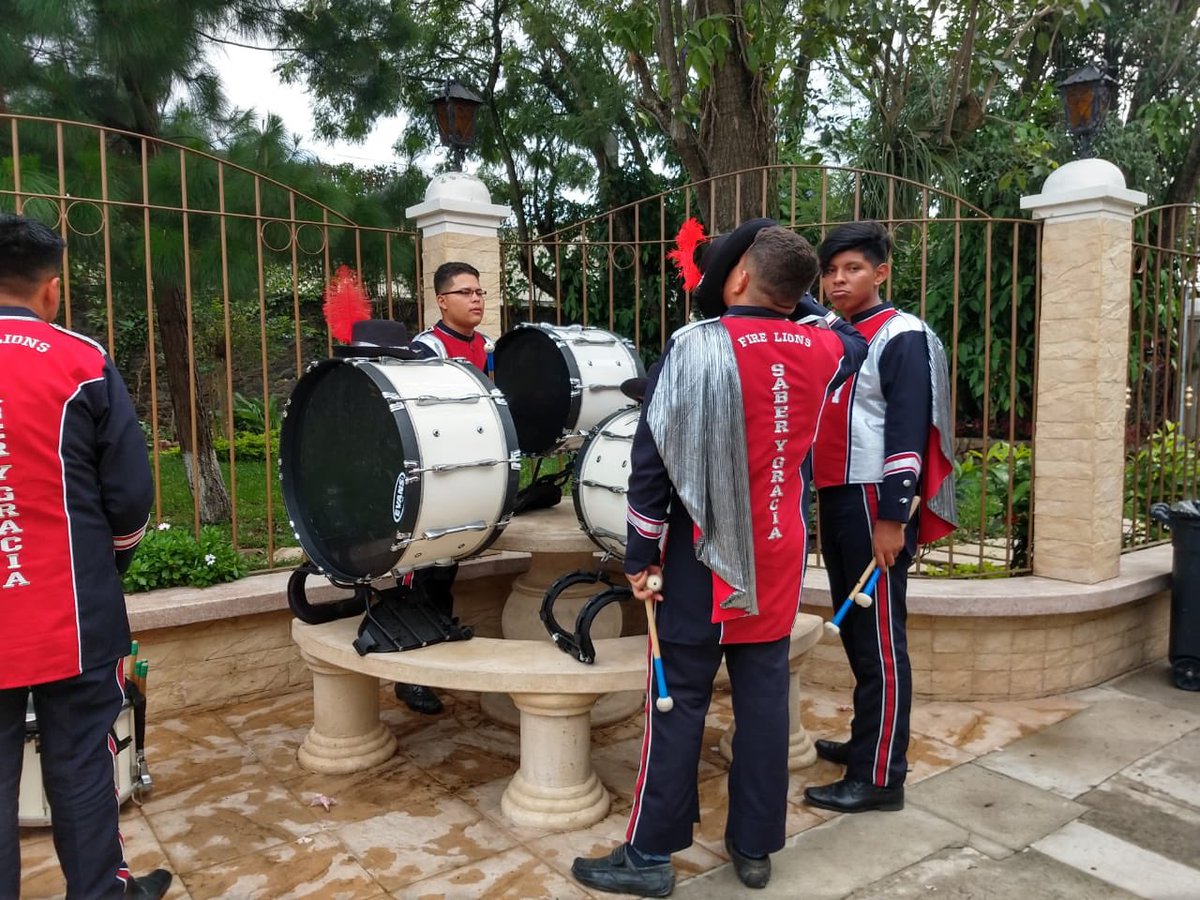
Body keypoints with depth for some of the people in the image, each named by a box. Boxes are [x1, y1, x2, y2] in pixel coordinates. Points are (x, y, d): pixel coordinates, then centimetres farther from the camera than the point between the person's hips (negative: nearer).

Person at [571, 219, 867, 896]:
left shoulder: (695, 346, -14)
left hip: (706, 556, -4)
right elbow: (857, 345, 27)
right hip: (780, 557, 5)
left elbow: (655, 455, -13)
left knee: (681, 699, 4)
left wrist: (642, 553, -5)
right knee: (764, 695, 12)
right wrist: (805, 304, 28)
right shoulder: (819, 349, 0)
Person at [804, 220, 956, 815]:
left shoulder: (903, 337, -8)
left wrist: (891, 517, -20)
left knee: (880, 641, -2)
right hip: (834, 500, 8)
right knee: (853, 631, 17)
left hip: (876, 504, -8)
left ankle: (880, 777, 7)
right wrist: (819, 500, 15)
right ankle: (866, 742, 32)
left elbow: (909, 434, -16)